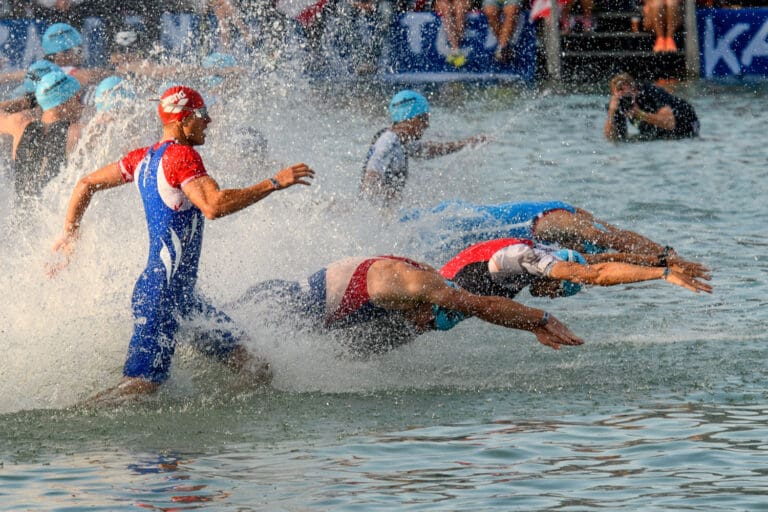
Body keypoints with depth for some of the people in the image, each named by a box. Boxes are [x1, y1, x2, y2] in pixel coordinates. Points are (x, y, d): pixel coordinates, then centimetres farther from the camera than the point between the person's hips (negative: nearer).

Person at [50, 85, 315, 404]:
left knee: (231, 344, 11)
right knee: (144, 382, -12)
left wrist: (69, 235, 25)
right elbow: (214, 206, -30)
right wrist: (274, 183, -25)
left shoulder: (145, 158, 11)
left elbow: (86, 185, 18)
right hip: (162, 296, -10)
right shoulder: (181, 155, -16)